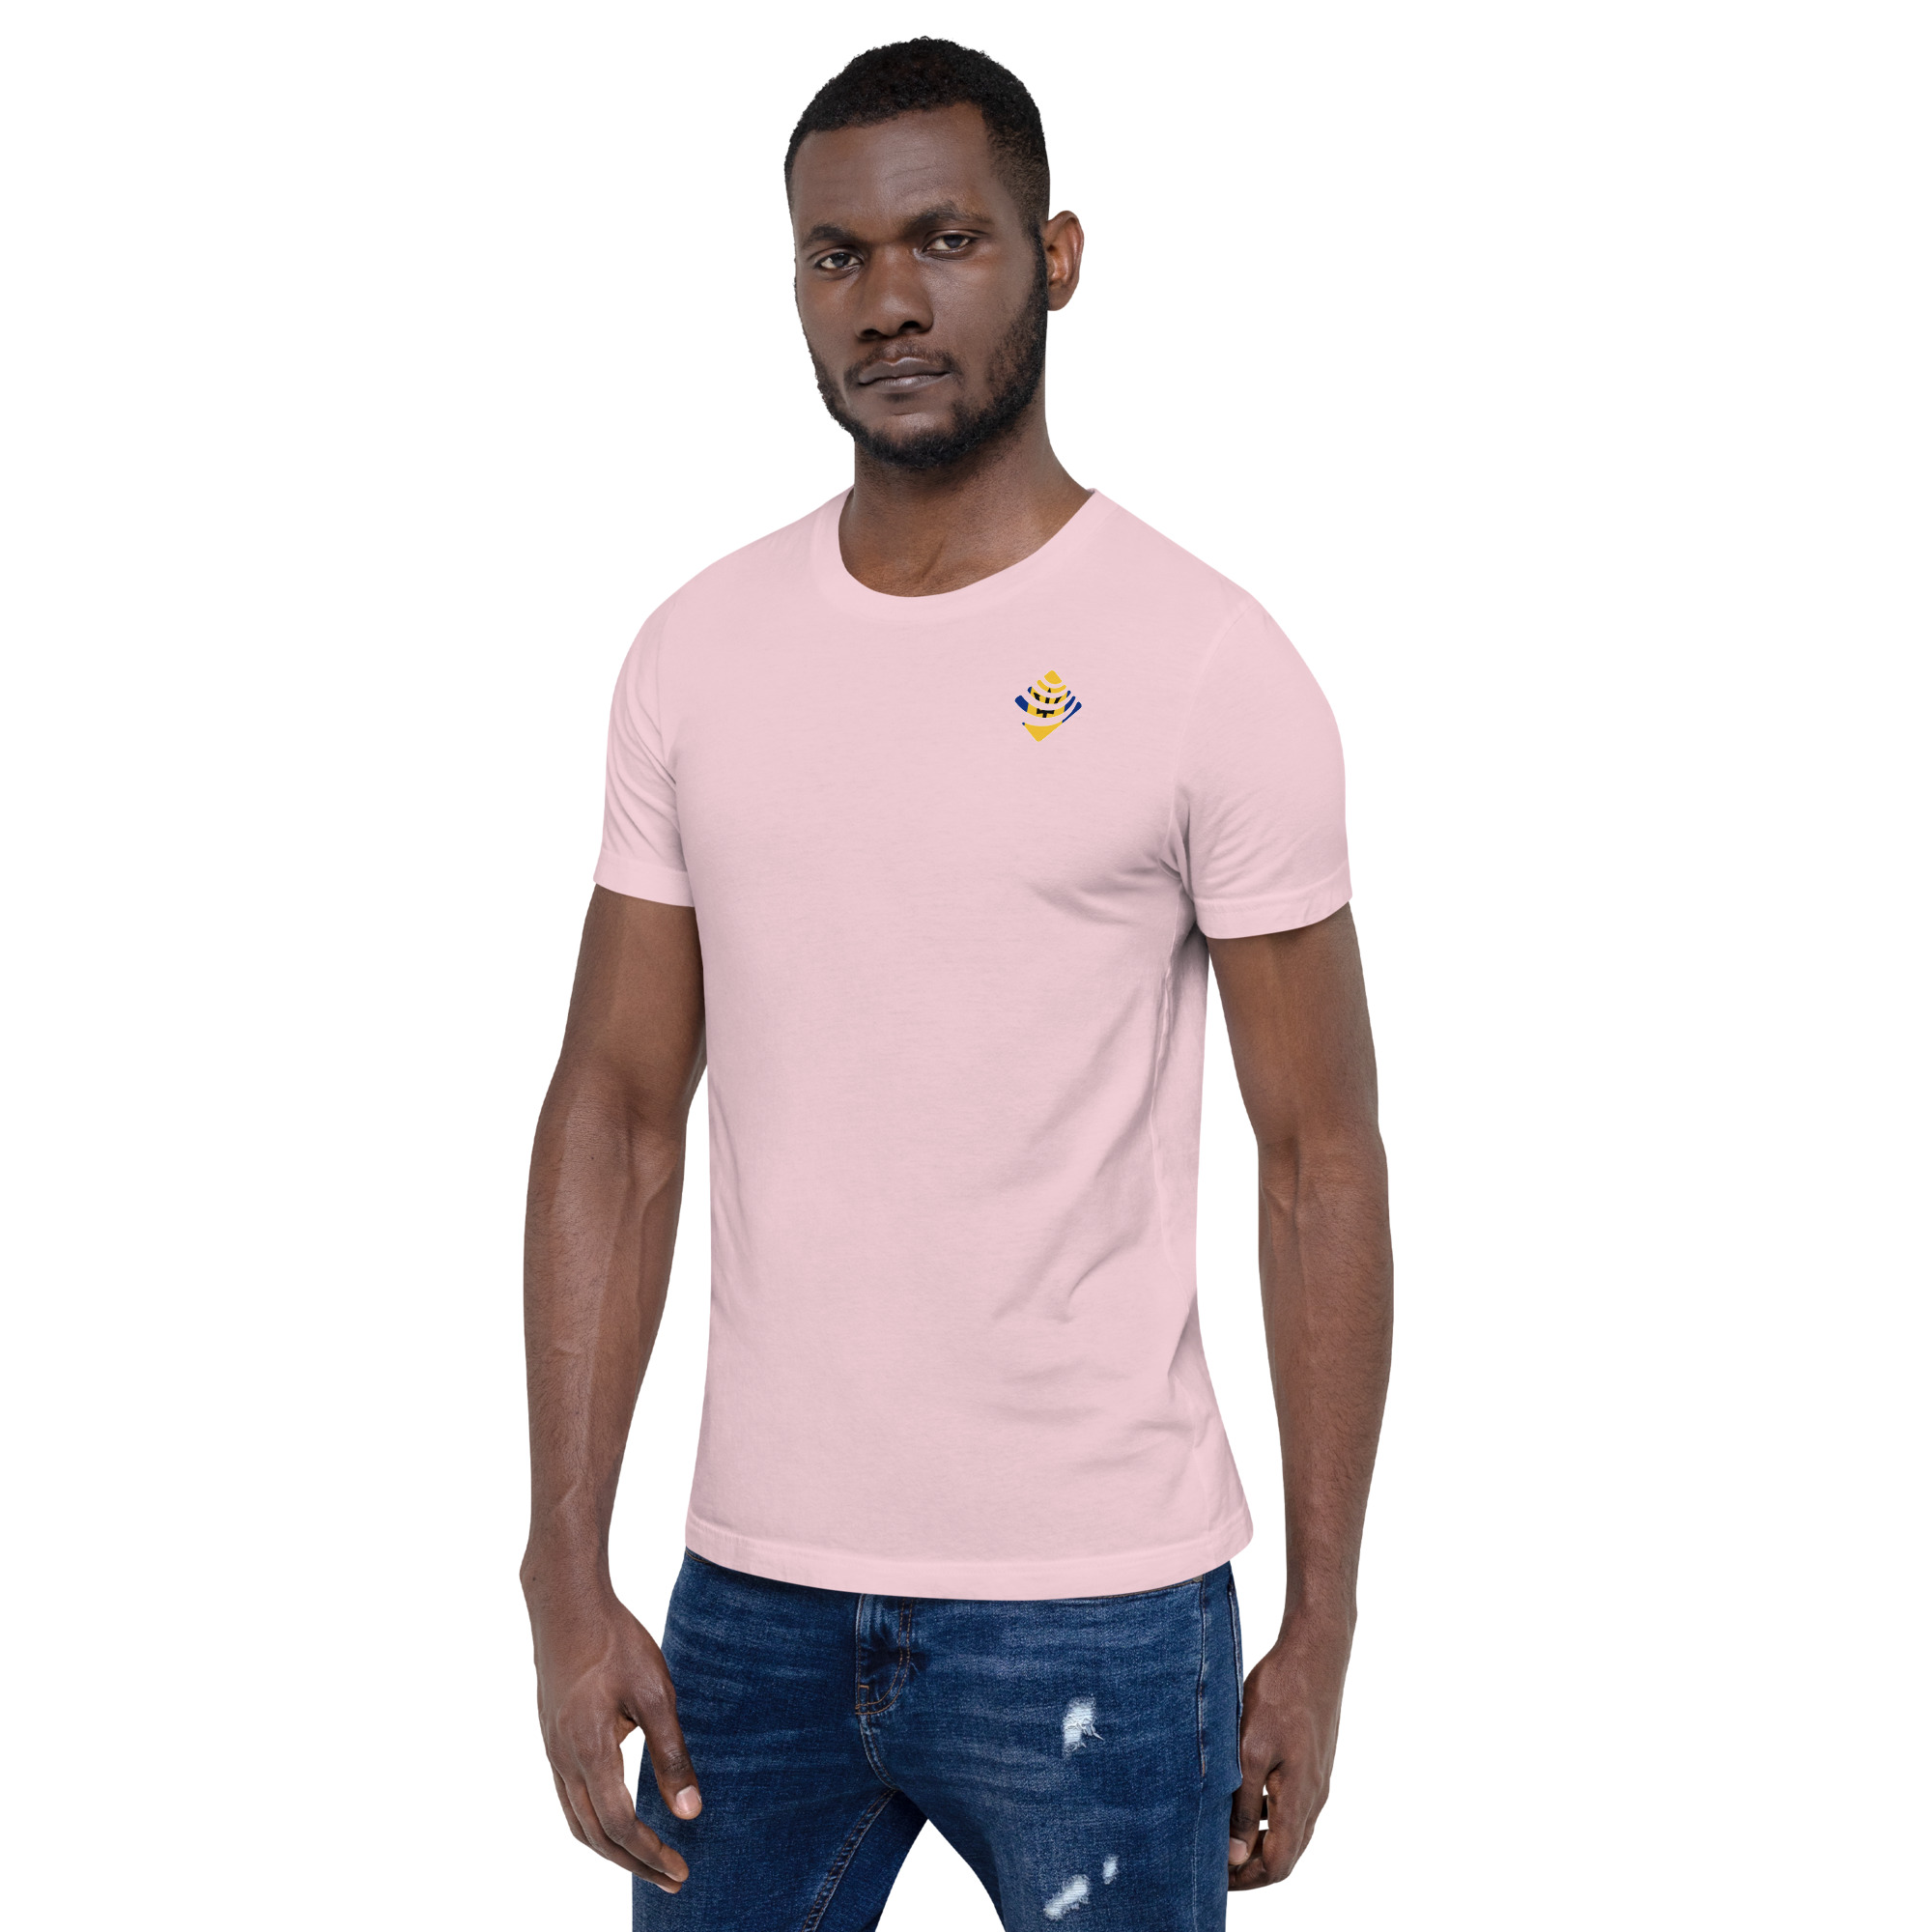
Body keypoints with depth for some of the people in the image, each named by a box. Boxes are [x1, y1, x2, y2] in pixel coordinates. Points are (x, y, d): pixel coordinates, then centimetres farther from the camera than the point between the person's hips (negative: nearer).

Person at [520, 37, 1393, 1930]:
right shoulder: (697, 652, 4)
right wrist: (566, 1578, 0)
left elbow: (1322, 1155, -4)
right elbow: (614, 1118, 5)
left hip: (1095, 1615, -3)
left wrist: (1320, 1633, -4)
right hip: (752, 1589, 4)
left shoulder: (1210, 665, -7)